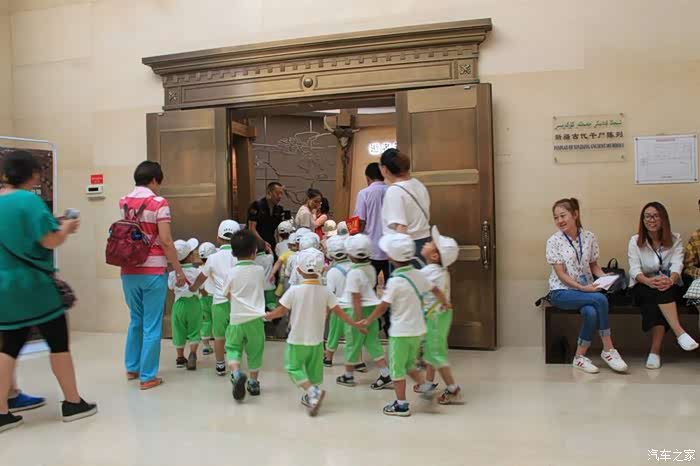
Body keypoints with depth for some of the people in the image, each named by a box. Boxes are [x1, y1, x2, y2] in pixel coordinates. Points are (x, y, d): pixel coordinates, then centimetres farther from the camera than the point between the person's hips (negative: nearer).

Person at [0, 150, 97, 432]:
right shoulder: (28, 200, -15)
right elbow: (50, 241, -19)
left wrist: (55, 226, 20)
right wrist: (67, 228, 0)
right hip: (33, 285, -7)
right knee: (58, 342, 4)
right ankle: (73, 403, 13)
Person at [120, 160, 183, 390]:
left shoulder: (123, 203, 8)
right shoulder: (159, 203, -9)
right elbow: (165, 241, -13)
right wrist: (179, 269, -7)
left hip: (129, 270, 6)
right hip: (153, 270, -6)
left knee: (136, 320, 21)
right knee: (152, 325, 3)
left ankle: (132, 368, 32)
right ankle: (148, 376, 8)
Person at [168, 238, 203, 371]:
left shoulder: (173, 274, -6)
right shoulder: (196, 272, -11)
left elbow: (171, 288, 8)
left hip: (179, 304, 2)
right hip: (194, 303, -2)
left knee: (179, 331, 13)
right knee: (194, 331, 8)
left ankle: (180, 358, 21)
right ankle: (192, 354, -6)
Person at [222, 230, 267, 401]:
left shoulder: (232, 272, -5)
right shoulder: (260, 270, -2)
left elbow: (228, 295, 5)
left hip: (237, 318, -1)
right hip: (256, 317, 1)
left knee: (233, 348, 12)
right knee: (255, 351, 14)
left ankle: (236, 373, -14)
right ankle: (253, 383, 22)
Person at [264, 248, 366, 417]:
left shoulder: (294, 291, -15)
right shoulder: (325, 292, -8)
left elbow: (281, 311, -8)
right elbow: (338, 312, -4)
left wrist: (266, 316, 10)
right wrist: (354, 323, 8)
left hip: (297, 339, -3)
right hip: (316, 340, 3)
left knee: (294, 367, 8)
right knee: (314, 369, 18)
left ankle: (312, 392, -10)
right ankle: (311, 397, 27)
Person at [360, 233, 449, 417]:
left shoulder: (395, 281, -18)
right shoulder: (417, 275, 0)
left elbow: (383, 307, -15)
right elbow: (435, 289, 12)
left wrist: (368, 321, -2)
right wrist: (444, 302, 31)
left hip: (401, 332, -7)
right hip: (418, 329, 7)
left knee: (397, 368, 7)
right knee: (409, 364, 24)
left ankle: (401, 405, 13)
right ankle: (426, 387, 11)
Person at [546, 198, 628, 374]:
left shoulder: (589, 237, 2)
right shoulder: (554, 241, -9)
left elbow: (594, 265, 12)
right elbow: (560, 274, -12)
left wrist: (605, 277, -8)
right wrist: (582, 287, -22)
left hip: (587, 289, 4)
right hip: (562, 291, -3)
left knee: (591, 312, -32)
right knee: (600, 299, -30)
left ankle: (580, 357, -13)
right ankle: (608, 350, -16)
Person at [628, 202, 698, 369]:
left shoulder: (675, 239, 6)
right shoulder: (635, 241, 4)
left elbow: (677, 265, -11)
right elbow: (634, 269, -8)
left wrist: (670, 280, -35)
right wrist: (649, 281, -32)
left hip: (670, 287, 0)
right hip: (643, 287, 0)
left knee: (664, 289, -35)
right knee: (655, 292, -35)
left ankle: (655, 351, -39)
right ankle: (680, 332, -47)